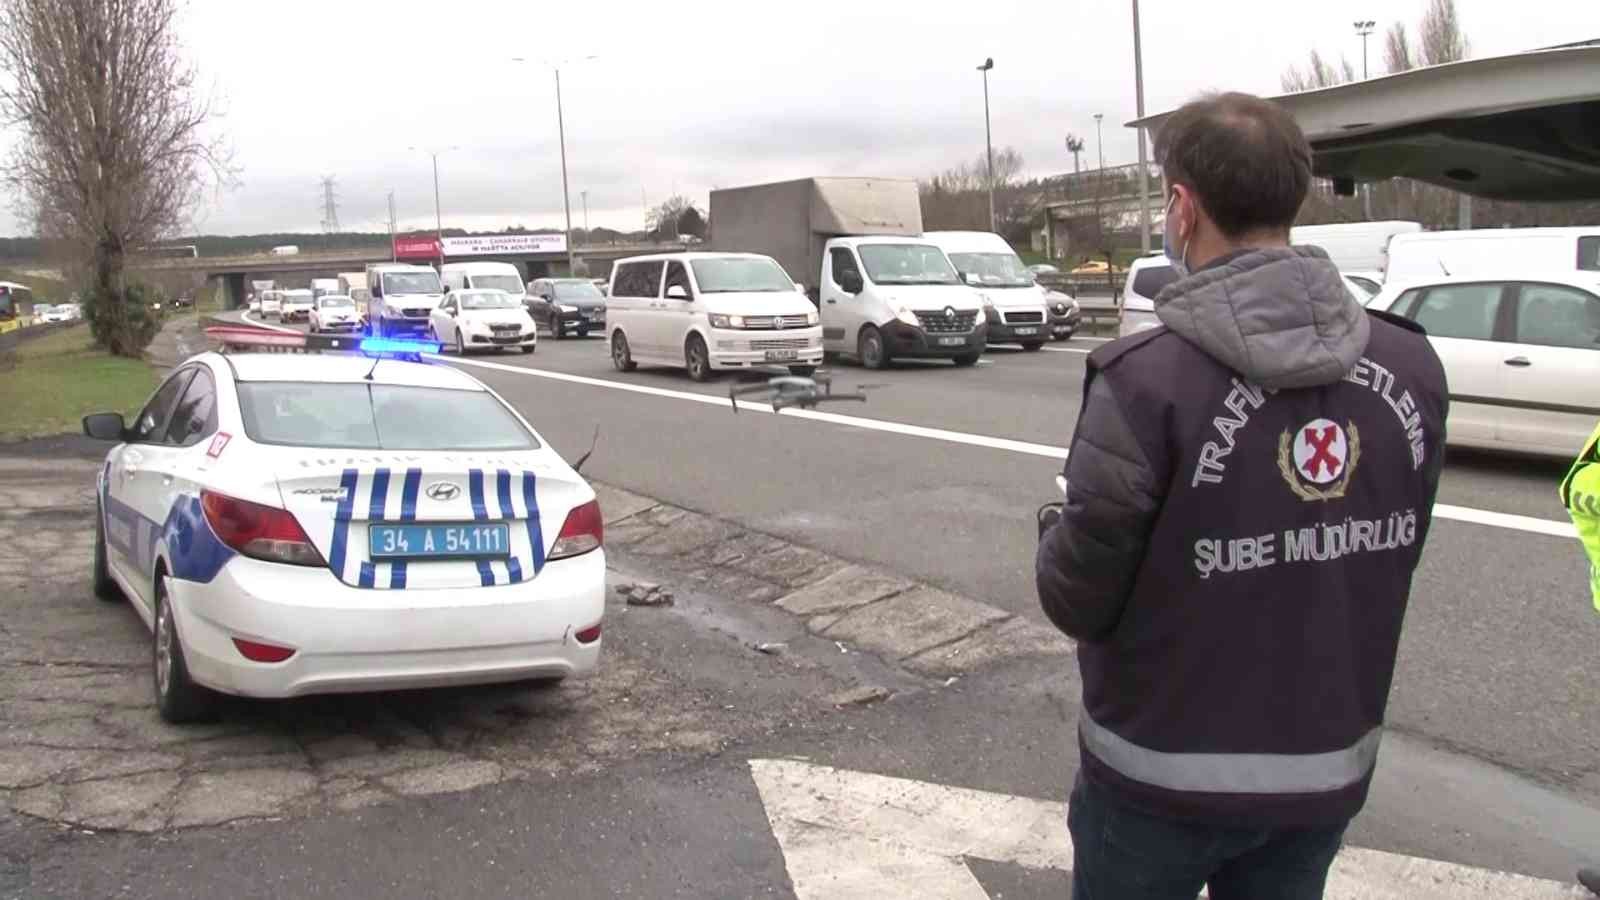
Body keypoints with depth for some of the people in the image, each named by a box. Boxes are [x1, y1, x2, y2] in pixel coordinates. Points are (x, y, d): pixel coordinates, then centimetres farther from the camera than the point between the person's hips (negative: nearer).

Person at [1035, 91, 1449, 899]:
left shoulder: (1148, 379, -24)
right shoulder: (1410, 366, -8)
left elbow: (1075, 599, -18)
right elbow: (1393, 555, 3)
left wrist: (1059, 537, 2)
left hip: (1165, 780, -4)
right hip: (1331, 770, 4)